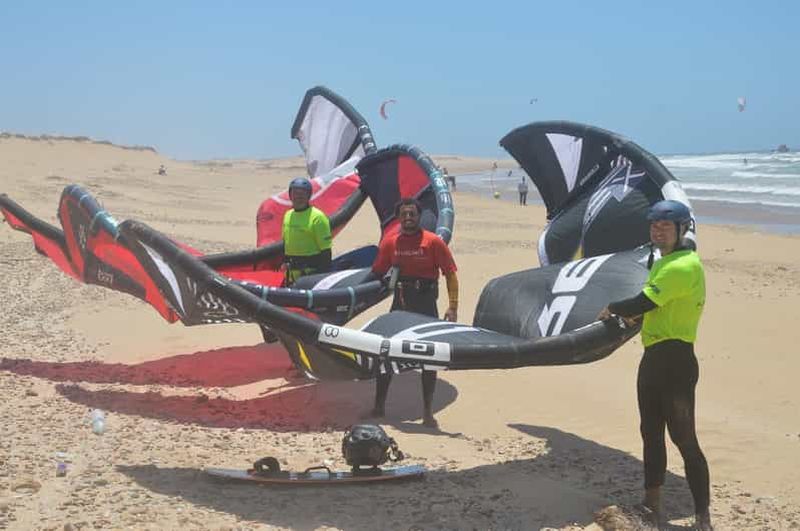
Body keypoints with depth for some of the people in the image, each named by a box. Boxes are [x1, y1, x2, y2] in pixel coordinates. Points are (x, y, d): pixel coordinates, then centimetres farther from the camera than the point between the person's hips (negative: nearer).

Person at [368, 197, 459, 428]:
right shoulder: (390, 242, 3)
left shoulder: (433, 242, -6)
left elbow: (450, 274, -7)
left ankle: (428, 413, 11)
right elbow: (377, 273, 11)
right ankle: (379, 406, 18)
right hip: (399, 303, 3)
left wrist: (453, 306, -15)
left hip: (426, 305, -3)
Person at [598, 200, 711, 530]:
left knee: (684, 439, -10)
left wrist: (612, 309, -3)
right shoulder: (664, 262, 16)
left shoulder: (685, 265, -17)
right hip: (653, 358, 10)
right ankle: (652, 503, 30)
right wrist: (630, 313, 9)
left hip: (675, 360, -10)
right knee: (651, 433, 17)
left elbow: (642, 303, -19)